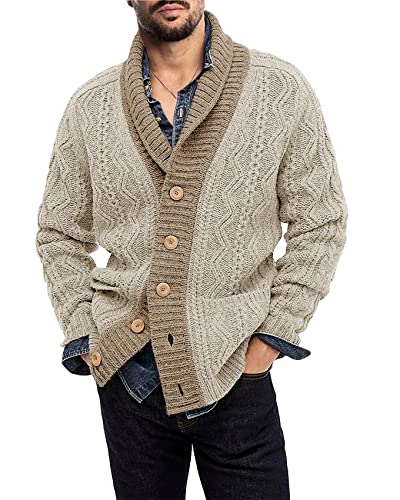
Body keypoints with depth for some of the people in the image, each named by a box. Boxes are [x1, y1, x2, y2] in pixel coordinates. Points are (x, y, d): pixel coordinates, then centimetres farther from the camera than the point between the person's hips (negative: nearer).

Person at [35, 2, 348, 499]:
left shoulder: (282, 90, -4)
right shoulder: (89, 106, 1)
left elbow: (319, 224, 0)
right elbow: (59, 234, 10)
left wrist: (272, 340, -4)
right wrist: (81, 337, 2)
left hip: (235, 370, -1)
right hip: (127, 372, 2)